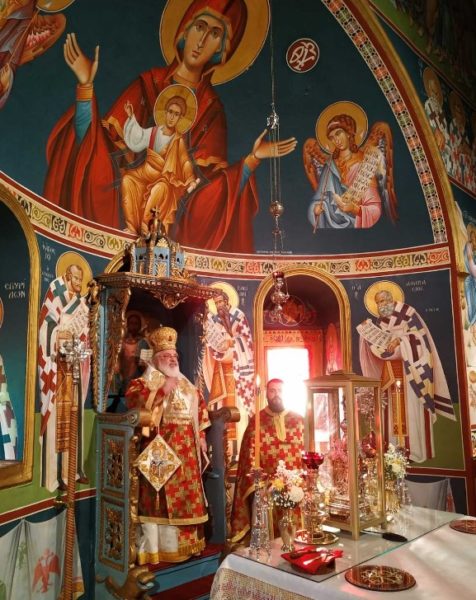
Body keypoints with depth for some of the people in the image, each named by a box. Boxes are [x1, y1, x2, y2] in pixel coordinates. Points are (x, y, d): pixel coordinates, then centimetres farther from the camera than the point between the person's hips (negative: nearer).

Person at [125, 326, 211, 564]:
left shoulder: (187, 386, 19)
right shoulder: (144, 382, 1)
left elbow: (199, 412, 20)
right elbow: (134, 402, -18)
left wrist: (201, 437, 11)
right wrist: (162, 391, -21)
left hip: (186, 451, 6)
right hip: (159, 449, -6)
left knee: (186, 496, 10)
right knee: (159, 498, -6)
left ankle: (184, 543, 23)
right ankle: (157, 547, 2)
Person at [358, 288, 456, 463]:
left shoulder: (407, 312, -3)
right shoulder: (381, 322, 12)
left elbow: (420, 333, -12)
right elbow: (380, 348, 7)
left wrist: (400, 339, -21)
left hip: (413, 364, -5)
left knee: (413, 406, -7)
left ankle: (418, 449, -2)